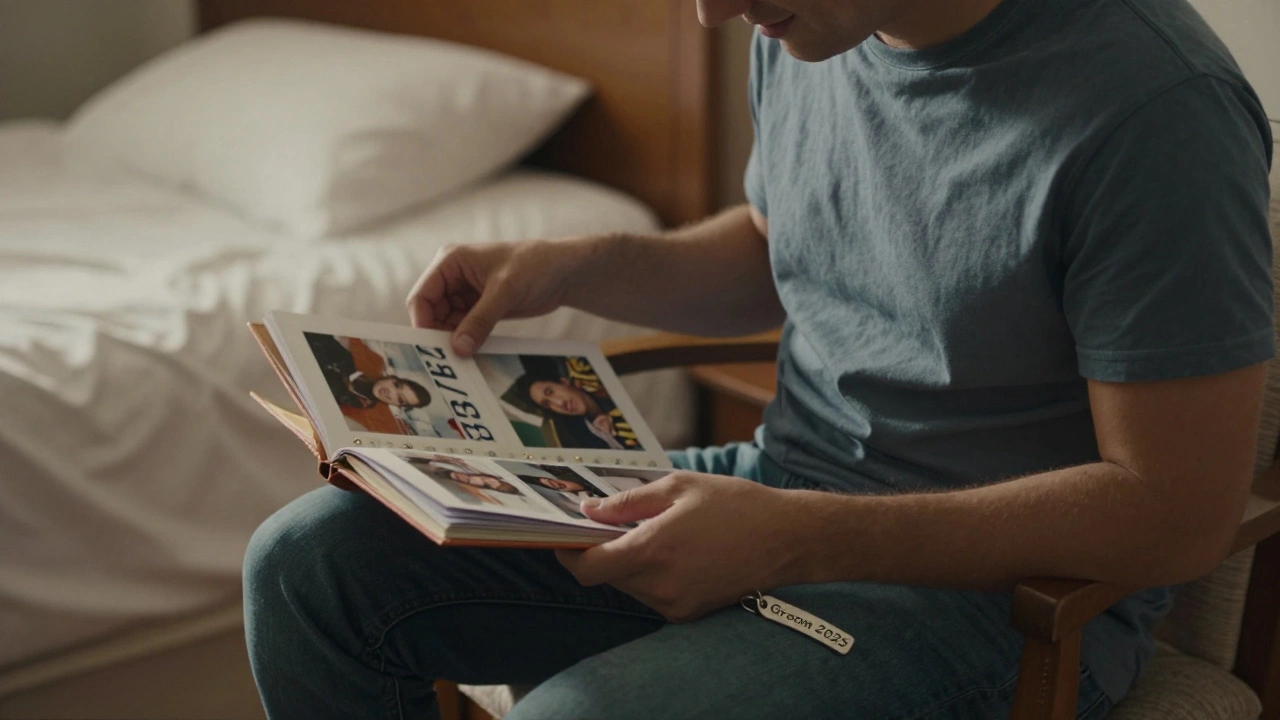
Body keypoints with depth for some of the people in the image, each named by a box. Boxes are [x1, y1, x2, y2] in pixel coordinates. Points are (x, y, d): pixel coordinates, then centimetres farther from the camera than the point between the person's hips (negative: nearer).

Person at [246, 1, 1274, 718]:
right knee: (312, 559, -3)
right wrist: (579, 266, 2)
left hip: (1007, 586, -6)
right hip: (776, 497, 7)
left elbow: (1180, 515, -19)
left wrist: (798, 540, -24)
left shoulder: (1154, 106, -22)